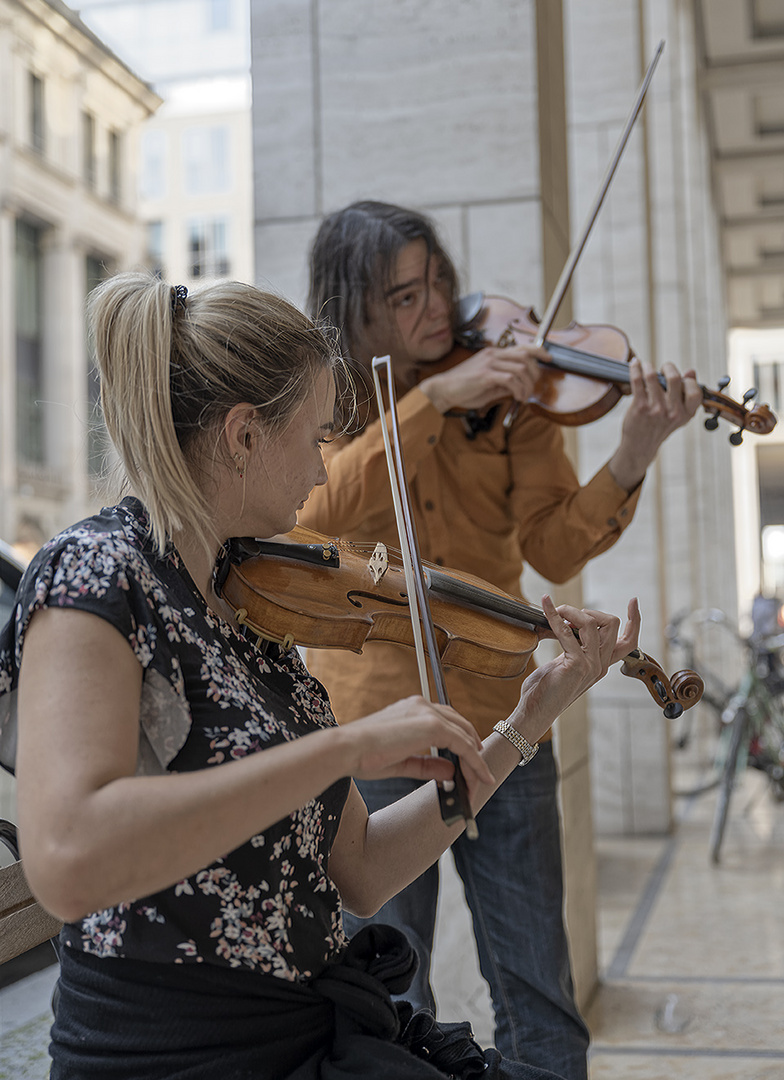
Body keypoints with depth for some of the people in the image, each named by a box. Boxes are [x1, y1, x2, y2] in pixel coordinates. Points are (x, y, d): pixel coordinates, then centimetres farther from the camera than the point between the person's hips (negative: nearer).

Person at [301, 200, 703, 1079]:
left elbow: (553, 548, -5)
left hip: (497, 720, 2)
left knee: (540, 1003, 9)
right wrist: (435, 396, -27)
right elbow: (320, 511, -20)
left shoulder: (505, 390, 4)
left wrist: (630, 461, -22)